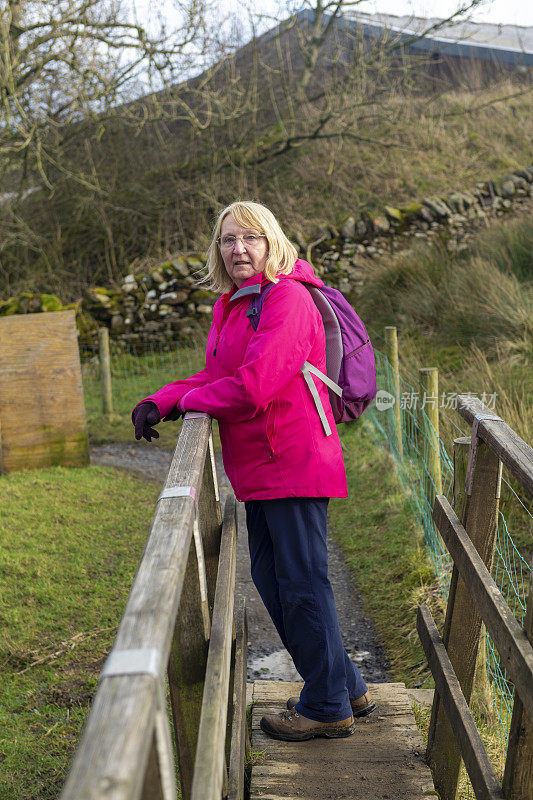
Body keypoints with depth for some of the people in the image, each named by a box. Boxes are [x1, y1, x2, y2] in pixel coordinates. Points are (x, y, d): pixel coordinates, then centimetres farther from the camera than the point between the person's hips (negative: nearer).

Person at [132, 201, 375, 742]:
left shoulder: (288, 298, -16)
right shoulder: (231, 306, 14)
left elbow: (253, 387, -25)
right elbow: (214, 377, 17)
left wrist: (190, 402, -8)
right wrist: (159, 402, 0)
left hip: (293, 467, -10)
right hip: (260, 471, 10)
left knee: (302, 586, 1)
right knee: (271, 583, 17)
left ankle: (328, 707, 20)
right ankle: (347, 688, 32)